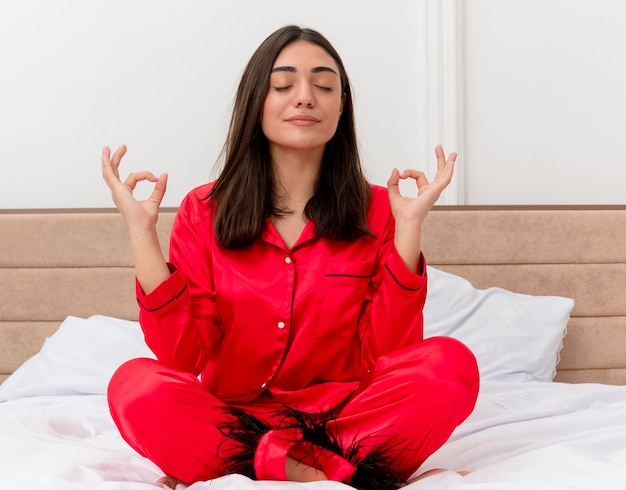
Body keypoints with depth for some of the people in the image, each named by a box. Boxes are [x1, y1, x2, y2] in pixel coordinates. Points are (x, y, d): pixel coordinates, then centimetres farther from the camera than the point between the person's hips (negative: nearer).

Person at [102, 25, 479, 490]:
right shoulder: (205, 211, 2)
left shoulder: (376, 210, 2)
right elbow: (181, 356, -7)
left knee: (453, 365, -25)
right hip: (231, 416, 0)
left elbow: (393, 355, -8)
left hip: (343, 416, 1)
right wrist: (141, 229, -13)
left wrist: (408, 225, -13)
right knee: (136, 386, -29)